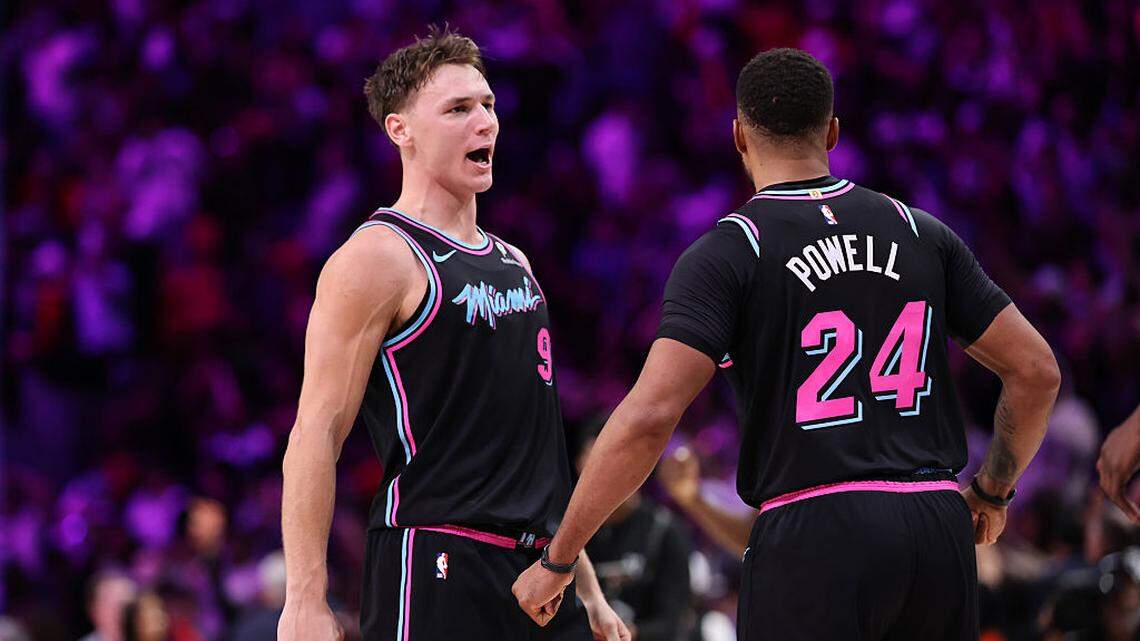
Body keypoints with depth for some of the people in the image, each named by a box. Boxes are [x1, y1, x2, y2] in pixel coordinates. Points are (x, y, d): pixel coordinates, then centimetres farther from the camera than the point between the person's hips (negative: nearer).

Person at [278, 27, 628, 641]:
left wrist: (588, 590, 22)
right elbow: (315, 435, -13)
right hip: (432, 567, -8)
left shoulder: (512, 263, 19)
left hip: (536, 568, 8)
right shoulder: (376, 257, -7)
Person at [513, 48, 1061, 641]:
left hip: (811, 533, -4)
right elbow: (1036, 371, 11)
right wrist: (992, 492, 28)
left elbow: (649, 417, -13)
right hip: (939, 526, 5)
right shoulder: (922, 233, 11)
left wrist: (556, 561, -6)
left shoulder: (724, 256, -3)